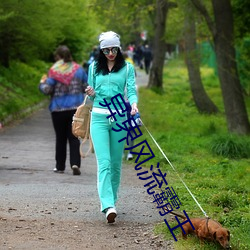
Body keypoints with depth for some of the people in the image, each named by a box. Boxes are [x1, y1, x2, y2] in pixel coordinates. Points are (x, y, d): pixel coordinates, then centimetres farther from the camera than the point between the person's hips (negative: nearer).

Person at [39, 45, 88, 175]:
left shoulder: (54, 71, -9)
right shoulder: (78, 69, 2)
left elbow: (47, 90, -11)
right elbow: (87, 87, 5)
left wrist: (42, 83, 9)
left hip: (58, 109, -2)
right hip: (76, 108, 2)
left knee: (60, 138, 10)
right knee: (74, 137, 4)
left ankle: (60, 166, 16)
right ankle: (75, 163, -14)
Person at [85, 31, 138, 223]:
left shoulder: (127, 68, 6)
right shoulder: (94, 68, 11)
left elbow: (131, 90, -3)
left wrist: (134, 104, -24)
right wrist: (91, 94, -6)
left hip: (120, 118, 0)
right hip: (99, 117, 0)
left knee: (116, 163, 6)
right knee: (104, 162, -13)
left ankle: (111, 199, 22)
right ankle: (108, 206, -23)